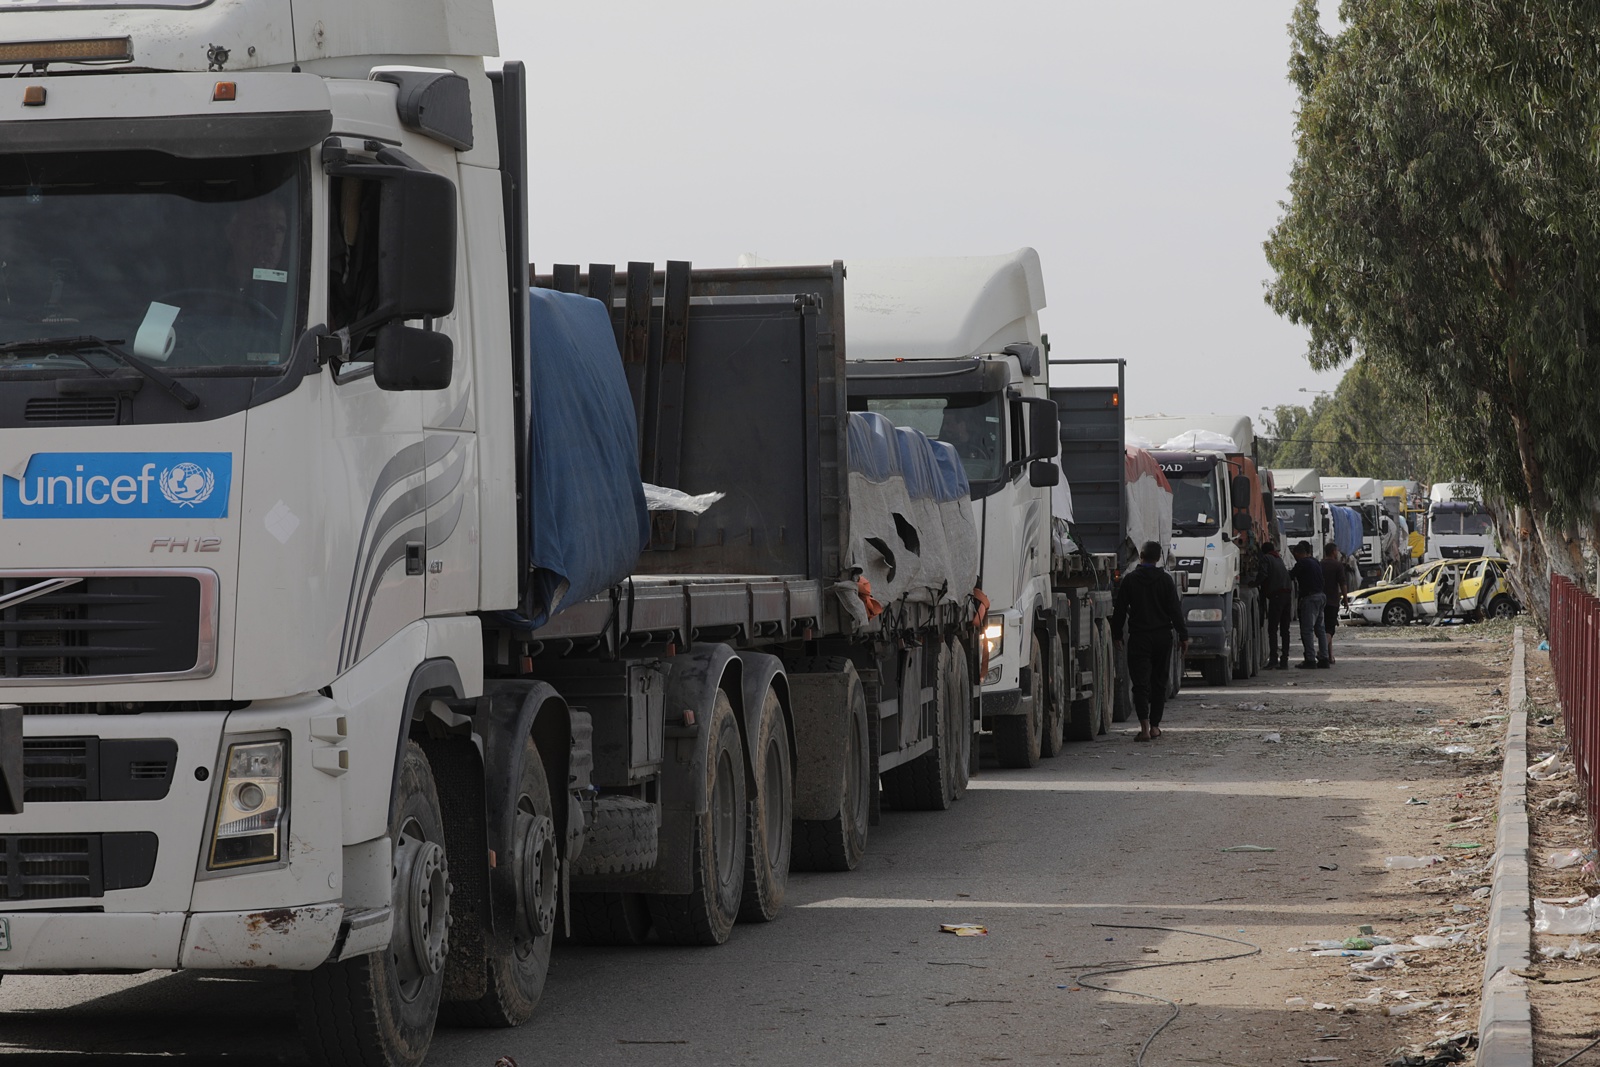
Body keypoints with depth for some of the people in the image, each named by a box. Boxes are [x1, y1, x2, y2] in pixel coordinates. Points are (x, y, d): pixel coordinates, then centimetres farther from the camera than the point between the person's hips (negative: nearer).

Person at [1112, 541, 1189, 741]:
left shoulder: (1129, 579, -2)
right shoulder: (1165, 580, 0)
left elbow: (1120, 610, 0)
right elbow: (1175, 610, -1)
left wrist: (1116, 634, 10)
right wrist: (1183, 635, 4)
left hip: (1138, 637, -2)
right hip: (1162, 636, 2)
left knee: (1140, 683, -5)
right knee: (1159, 682, 13)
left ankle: (1144, 727, -19)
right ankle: (1155, 726, 15)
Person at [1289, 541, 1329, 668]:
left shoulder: (1302, 563, -9)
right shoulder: (1316, 563, 17)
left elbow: (1291, 576, -8)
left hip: (1309, 598, -9)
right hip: (1320, 596, 9)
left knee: (1307, 629, -7)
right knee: (1319, 629, 12)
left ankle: (1310, 659, -12)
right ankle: (1323, 658, 10)